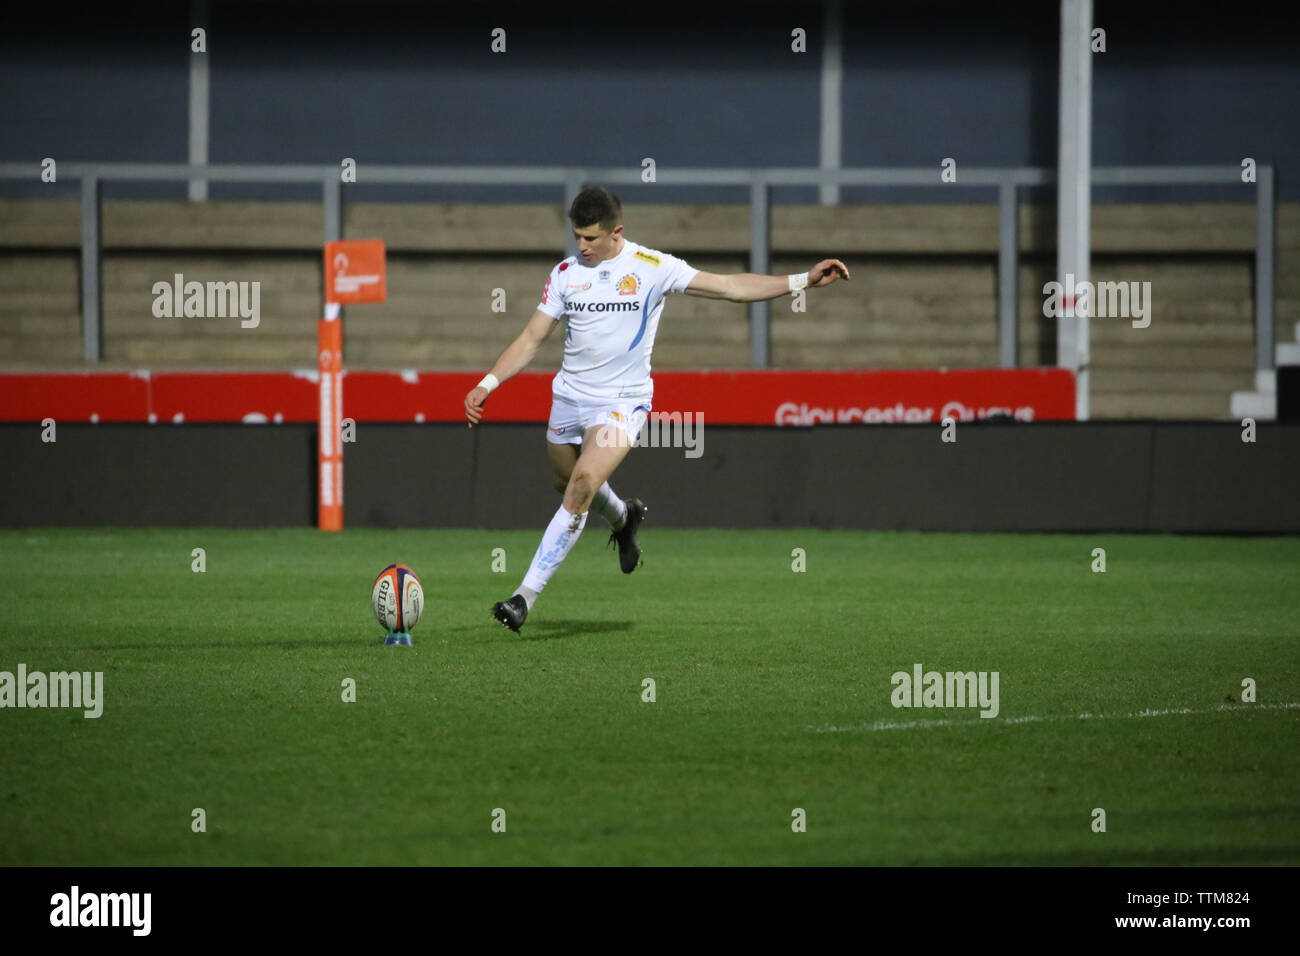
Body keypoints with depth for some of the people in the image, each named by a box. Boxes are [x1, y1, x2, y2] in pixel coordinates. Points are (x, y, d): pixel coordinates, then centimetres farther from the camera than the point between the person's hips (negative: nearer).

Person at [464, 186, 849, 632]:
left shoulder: (651, 267, -7)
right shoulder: (566, 273, 3)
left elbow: (730, 286, -6)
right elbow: (531, 338, 8)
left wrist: (803, 280, -14)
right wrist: (487, 385, -3)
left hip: (622, 402, -5)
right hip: (569, 397, 5)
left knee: (583, 485, -22)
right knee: (568, 486, 16)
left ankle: (526, 594, -21)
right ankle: (624, 518, 52)